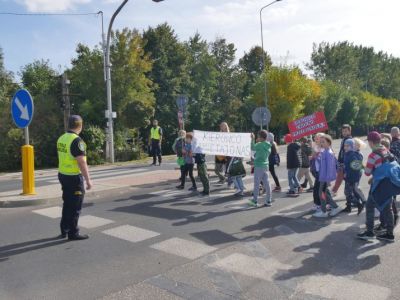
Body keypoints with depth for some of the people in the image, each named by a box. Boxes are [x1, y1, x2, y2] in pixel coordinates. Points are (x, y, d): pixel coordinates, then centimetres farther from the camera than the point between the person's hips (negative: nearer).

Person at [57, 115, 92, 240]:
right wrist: (88, 180, -18)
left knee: (67, 204, 19)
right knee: (75, 206, 3)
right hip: (74, 177, -9)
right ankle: (73, 233, 12)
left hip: (63, 175, 9)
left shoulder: (61, 138, 7)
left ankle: (64, 230, 29)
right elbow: (82, 162, -23)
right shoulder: (77, 140, -20)